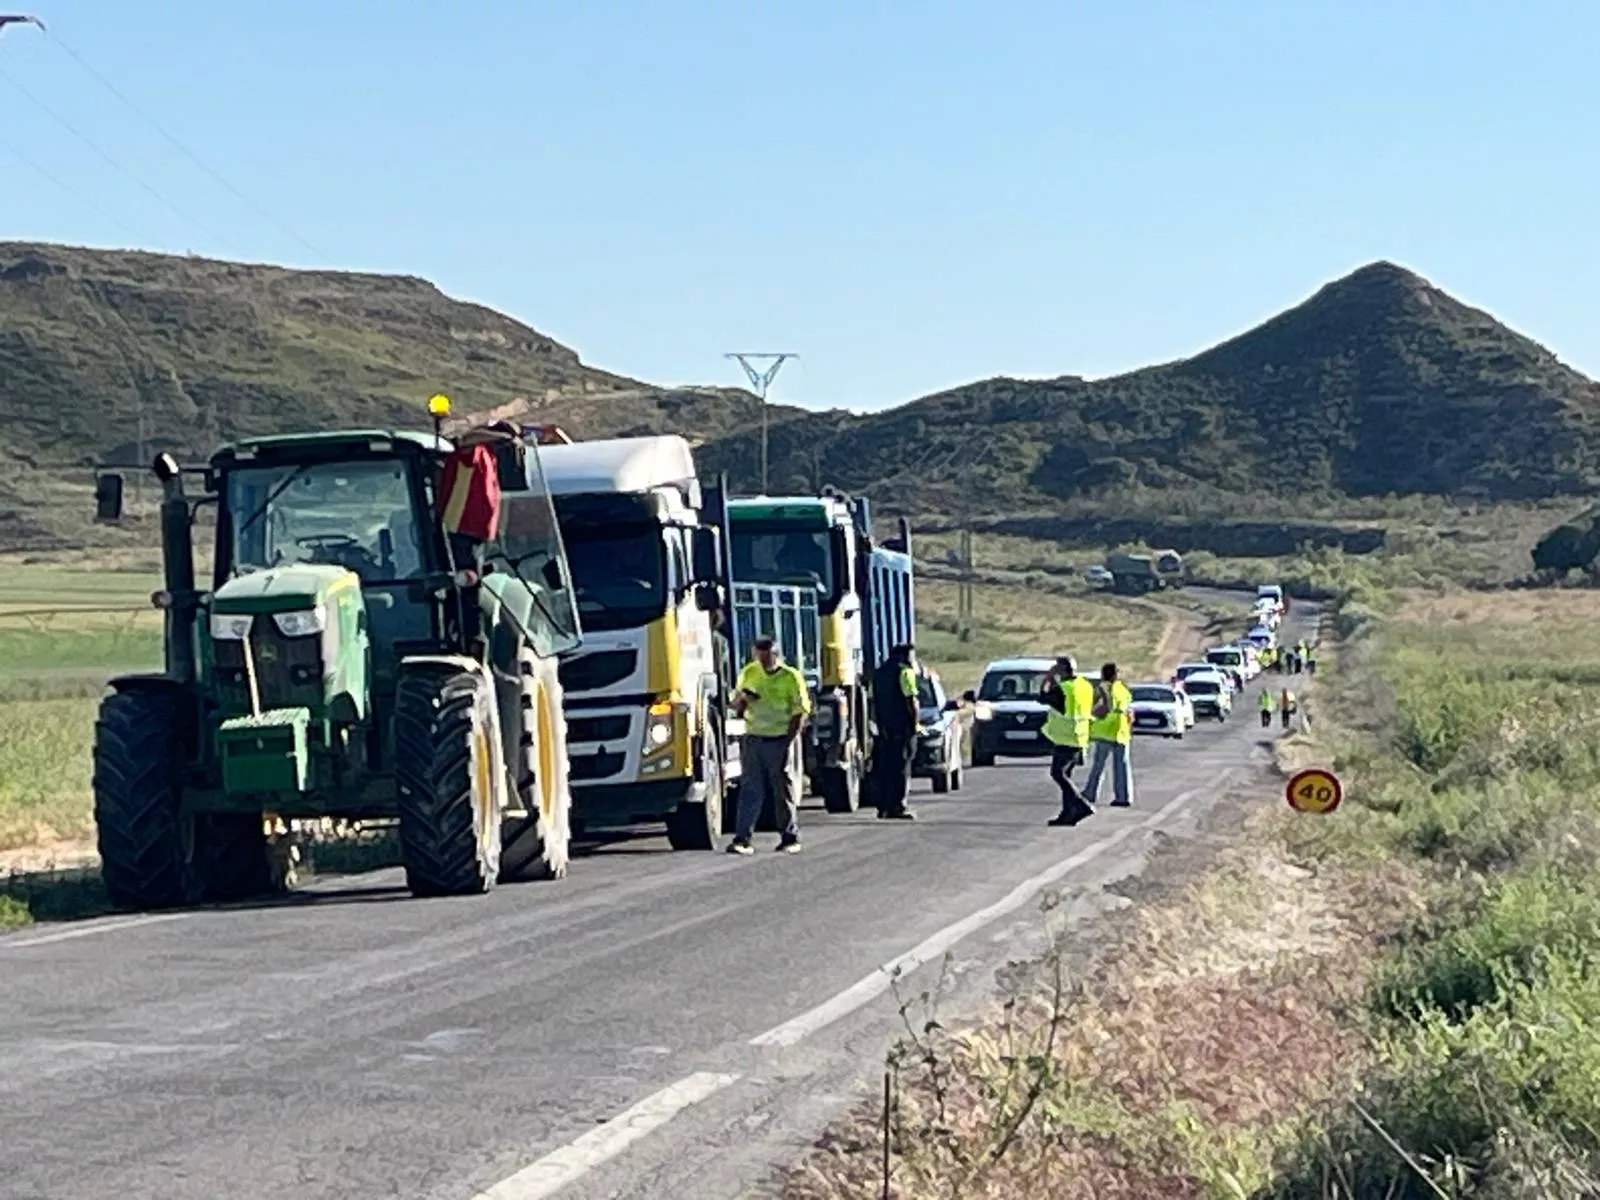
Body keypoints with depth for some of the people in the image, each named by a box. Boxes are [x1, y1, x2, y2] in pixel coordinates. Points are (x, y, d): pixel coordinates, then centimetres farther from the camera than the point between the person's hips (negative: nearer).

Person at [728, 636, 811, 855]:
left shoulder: (791, 677, -3)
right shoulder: (748, 673, 9)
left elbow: (800, 712, -3)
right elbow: (736, 707, 16)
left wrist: (789, 742, -11)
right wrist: (741, 699, -9)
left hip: (780, 740, -3)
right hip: (753, 738, 3)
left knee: (785, 790, 3)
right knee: (750, 790, -2)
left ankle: (790, 838, 11)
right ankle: (742, 838, -5)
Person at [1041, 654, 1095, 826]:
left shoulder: (1062, 689, -16)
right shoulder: (1086, 686, 7)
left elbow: (1043, 697, -5)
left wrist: (1048, 678, 6)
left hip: (1065, 739, -8)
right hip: (1080, 739, 8)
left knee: (1057, 774, -6)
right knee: (1065, 775, 14)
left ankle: (1081, 805, -17)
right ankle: (1067, 813, 12)